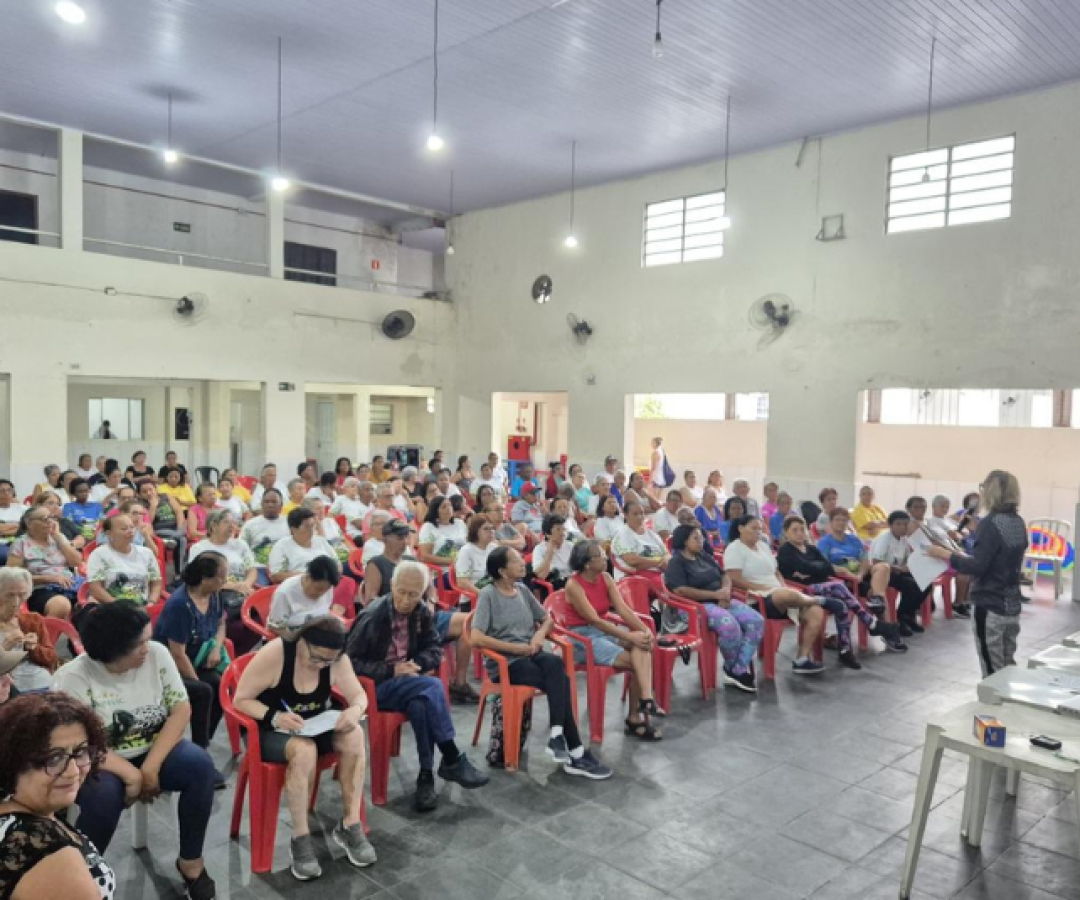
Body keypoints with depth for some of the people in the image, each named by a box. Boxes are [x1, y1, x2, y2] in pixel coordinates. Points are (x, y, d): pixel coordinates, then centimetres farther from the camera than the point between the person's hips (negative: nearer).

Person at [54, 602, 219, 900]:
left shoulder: (157, 654, -10)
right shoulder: (73, 677, -18)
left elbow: (181, 710, -10)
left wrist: (151, 767, -19)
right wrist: (130, 774, -25)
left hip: (155, 749, 3)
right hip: (102, 762, -2)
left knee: (201, 766, -25)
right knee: (104, 795, -35)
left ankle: (191, 860, -6)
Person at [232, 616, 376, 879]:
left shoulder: (336, 659, -11)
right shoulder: (274, 654, -23)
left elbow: (358, 695, -4)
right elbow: (241, 700, -17)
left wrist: (355, 710, -29)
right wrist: (275, 717, -34)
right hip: (271, 731, -4)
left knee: (354, 736, -26)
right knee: (304, 749, -37)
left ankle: (350, 825, -13)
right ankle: (300, 837, -20)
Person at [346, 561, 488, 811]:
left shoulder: (422, 612, 0)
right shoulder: (373, 616, -16)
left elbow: (435, 648, 8)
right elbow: (350, 661, -14)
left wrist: (418, 663, -15)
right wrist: (391, 671, -23)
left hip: (405, 681, 5)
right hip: (374, 686, -4)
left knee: (421, 704, -32)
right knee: (432, 686, -29)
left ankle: (426, 775, -22)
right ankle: (452, 760, -19)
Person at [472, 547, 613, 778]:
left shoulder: (523, 590, 12)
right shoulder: (488, 595, -7)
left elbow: (547, 619, 23)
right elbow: (477, 638, -17)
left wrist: (540, 634, 0)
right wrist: (516, 648, -16)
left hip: (530, 654, 5)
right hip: (505, 662, -5)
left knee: (555, 663, -31)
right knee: (561, 682, -27)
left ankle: (557, 735, -32)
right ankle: (576, 753, -24)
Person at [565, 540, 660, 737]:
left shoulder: (606, 578, 3)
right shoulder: (574, 585, -17)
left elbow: (623, 608, -4)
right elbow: (594, 620, -23)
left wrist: (645, 630, -21)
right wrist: (629, 636, -28)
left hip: (606, 629, 6)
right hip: (582, 637, -6)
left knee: (641, 645, -25)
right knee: (636, 662, -22)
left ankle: (645, 700, -31)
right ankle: (637, 716, -10)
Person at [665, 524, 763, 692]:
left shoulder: (705, 556, 19)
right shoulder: (676, 563, -4)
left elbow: (725, 576, 19)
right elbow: (680, 591, -17)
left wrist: (725, 592, -5)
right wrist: (715, 594, -16)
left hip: (722, 602, 8)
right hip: (699, 606, -8)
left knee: (757, 621, -14)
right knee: (729, 625, -34)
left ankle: (739, 670, -13)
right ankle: (735, 668, -8)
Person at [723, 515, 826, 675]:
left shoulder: (763, 545, 21)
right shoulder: (734, 549, -4)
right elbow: (736, 580, -15)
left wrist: (783, 587, 3)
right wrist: (764, 588, -19)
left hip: (779, 594, 9)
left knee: (816, 612, -11)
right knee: (788, 595, -39)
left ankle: (803, 659, -12)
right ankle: (812, 600, -2)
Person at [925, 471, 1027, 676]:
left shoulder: (991, 522, -18)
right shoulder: (1018, 523, 7)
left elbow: (977, 566, -23)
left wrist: (944, 554, -16)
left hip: (990, 606, -8)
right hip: (1011, 605, 8)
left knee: (992, 670, 1)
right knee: (1007, 666, 18)